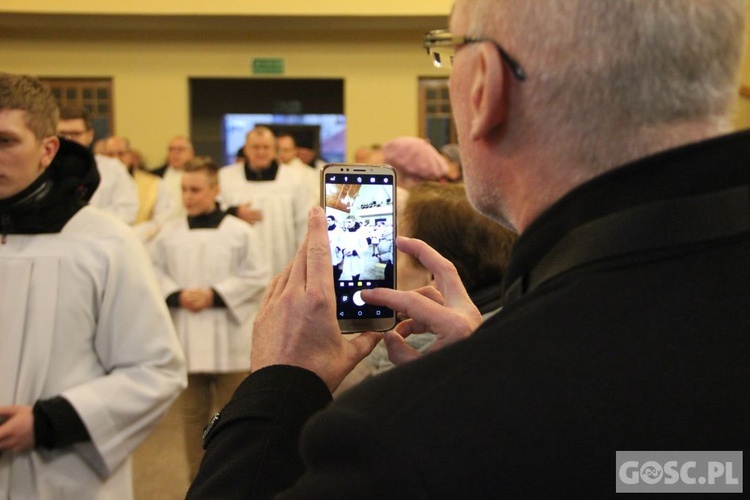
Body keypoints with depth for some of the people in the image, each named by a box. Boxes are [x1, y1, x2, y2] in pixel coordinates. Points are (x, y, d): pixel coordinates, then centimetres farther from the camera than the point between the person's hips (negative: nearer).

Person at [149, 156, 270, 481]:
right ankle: (199, 481, 28)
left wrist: (215, 295, -14)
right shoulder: (169, 234, 1)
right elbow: (154, 273, 5)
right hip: (186, 338, 2)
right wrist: (177, 295, -12)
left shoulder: (239, 232, -5)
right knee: (192, 414, 13)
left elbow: (256, 278, -5)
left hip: (229, 338, -2)